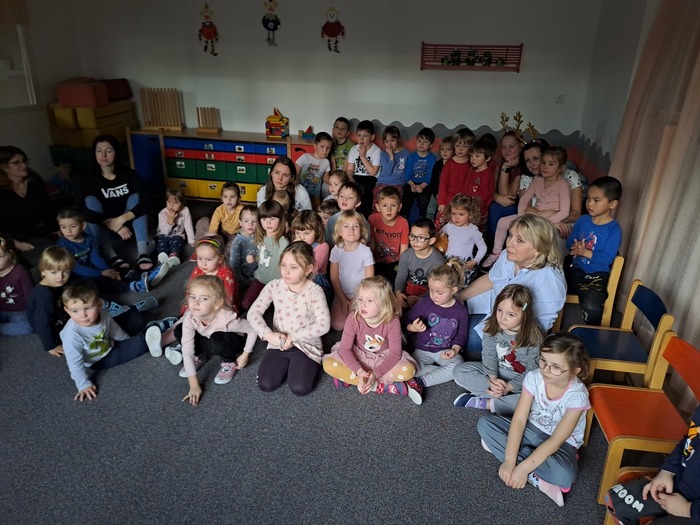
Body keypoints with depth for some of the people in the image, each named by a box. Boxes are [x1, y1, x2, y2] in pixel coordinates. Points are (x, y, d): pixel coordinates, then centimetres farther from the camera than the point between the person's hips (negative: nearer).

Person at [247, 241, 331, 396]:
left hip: (306, 345, -3)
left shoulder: (314, 291, -17)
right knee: (265, 384, -11)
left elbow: (324, 325, -20)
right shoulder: (274, 286, -6)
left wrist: (293, 337, -21)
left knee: (299, 388, -18)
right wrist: (268, 334, -21)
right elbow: (254, 312, -6)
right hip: (278, 344, 3)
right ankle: (288, 364, 17)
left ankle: (307, 365, 13)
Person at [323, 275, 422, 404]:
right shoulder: (354, 318, -22)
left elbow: (395, 353, -21)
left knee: (409, 370, -29)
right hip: (358, 356, 2)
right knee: (328, 364, -27)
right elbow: (345, 348, -19)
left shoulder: (392, 321, -24)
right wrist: (359, 371, -34)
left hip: (384, 358, -2)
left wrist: (375, 373, -32)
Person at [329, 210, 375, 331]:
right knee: (337, 326, -9)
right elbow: (334, 278, -3)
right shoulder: (336, 250, -7)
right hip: (342, 294, 2)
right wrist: (343, 300, -7)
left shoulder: (365, 251, -13)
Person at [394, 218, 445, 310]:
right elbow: (401, 277, 0)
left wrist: (420, 299, -30)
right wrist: (398, 291, -21)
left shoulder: (438, 261, -16)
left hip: (427, 294, -4)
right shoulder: (406, 255, -3)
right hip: (408, 291, 4)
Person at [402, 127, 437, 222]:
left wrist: (422, 186, -21)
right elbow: (407, 174, 0)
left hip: (425, 185, -2)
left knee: (423, 201, -27)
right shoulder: (412, 156, 6)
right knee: (406, 200, -22)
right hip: (411, 183, 2)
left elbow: (430, 175, -7)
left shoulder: (432, 158, 0)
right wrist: (412, 184, -18)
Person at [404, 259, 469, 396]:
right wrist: (413, 328, -22)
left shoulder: (461, 311, -5)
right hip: (423, 350, 0)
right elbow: (407, 321, 1)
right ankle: (444, 374, -12)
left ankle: (421, 382, -23)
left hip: (446, 351, 1)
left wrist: (454, 350, -14)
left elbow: (461, 335, 4)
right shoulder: (424, 303, -7)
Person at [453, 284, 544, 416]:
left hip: (521, 380, -3)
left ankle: (486, 403, -21)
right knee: (459, 371, -14)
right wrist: (493, 379, -26)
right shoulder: (493, 327, -14)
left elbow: (531, 372, -17)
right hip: (495, 372, 3)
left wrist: (508, 387, -27)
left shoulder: (534, 338, -22)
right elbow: (489, 355, -10)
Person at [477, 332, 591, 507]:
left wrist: (523, 468, -32)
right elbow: (519, 420, -19)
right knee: (484, 423, -18)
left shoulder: (576, 395, -27)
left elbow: (556, 440, -28)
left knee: (564, 474, -37)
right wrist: (509, 460, -29)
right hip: (532, 430, 4)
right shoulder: (533, 378, -19)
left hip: (562, 443, -4)